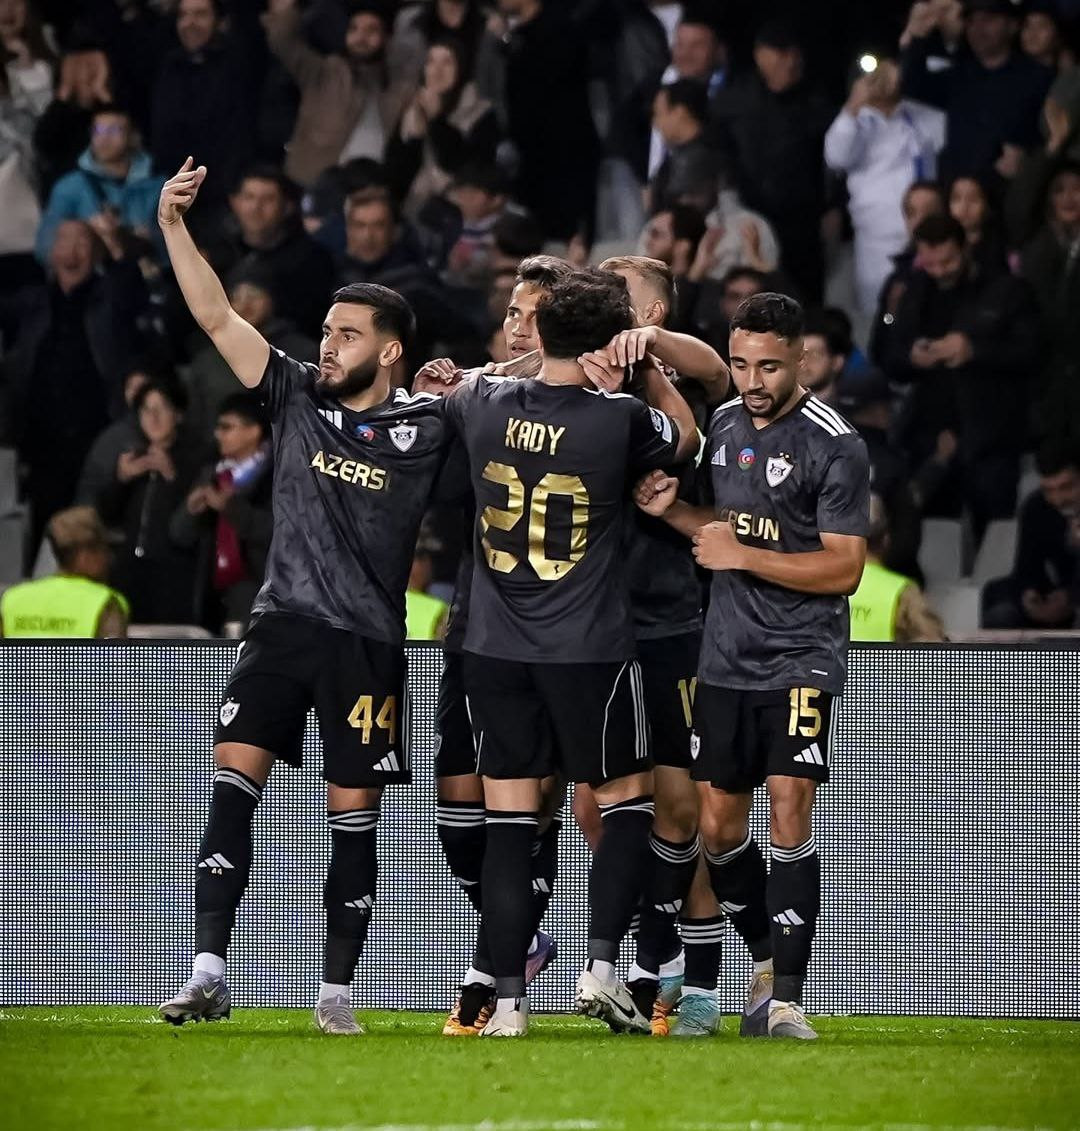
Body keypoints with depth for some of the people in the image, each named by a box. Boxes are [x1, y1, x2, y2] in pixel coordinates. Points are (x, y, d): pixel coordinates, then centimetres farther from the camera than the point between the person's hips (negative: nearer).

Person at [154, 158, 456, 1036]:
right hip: (283, 628, 2)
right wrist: (173, 227, -7)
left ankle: (337, 990, 13)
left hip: (369, 643, -2)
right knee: (233, 777, -13)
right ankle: (210, 973, -17)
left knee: (353, 813, 3)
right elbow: (217, 318, 1)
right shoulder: (298, 397, 4)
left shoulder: (427, 428, -1)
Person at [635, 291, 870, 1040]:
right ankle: (768, 961, 28)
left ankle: (785, 999, -15)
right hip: (727, 659, 7)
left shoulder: (835, 446, -12)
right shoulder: (725, 424, 10)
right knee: (719, 825, 7)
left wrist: (742, 556, -17)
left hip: (801, 660, -6)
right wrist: (671, 511, 4)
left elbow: (844, 569, -14)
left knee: (789, 813, -16)